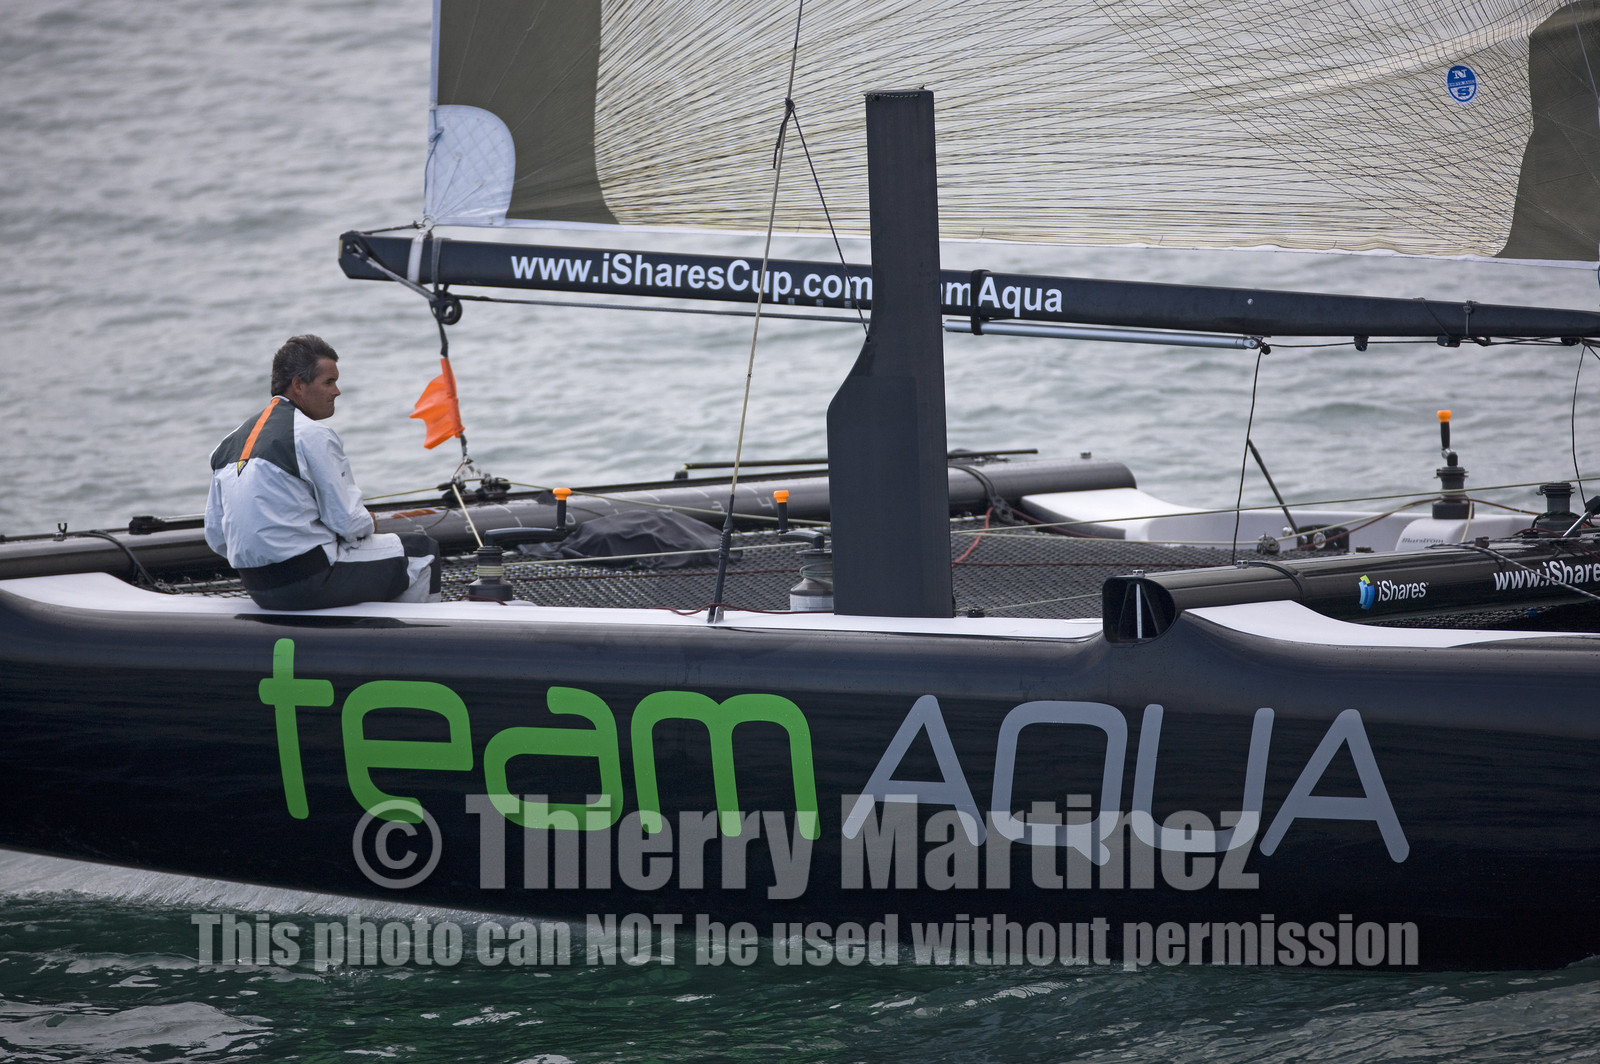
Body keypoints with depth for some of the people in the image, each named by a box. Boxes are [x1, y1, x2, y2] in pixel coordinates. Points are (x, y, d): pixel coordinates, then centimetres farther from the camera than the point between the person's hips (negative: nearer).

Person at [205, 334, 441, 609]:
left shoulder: (231, 441, 10)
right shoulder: (313, 435, -14)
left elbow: (216, 537, 11)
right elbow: (349, 523, -14)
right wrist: (369, 526, 9)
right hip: (310, 582, -8)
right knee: (423, 551, 7)